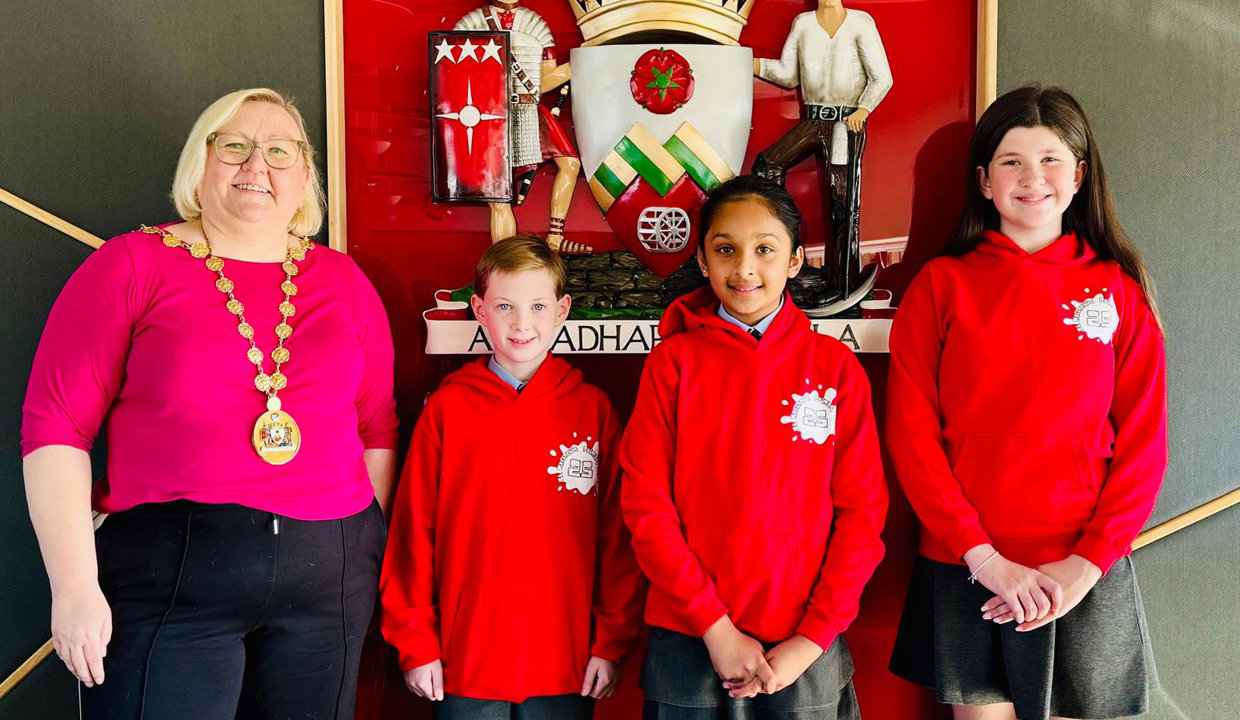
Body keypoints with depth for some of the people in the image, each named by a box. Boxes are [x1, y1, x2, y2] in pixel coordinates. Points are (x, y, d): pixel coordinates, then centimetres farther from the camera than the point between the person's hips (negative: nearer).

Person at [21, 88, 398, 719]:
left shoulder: (344, 282, 9)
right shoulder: (133, 265, 0)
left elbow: (377, 429, 12)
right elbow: (55, 425, -4)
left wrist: (369, 552, 7)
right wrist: (75, 584, -9)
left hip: (328, 573, 3)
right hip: (169, 573, -3)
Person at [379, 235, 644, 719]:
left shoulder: (593, 408, 2)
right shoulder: (446, 407, 0)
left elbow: (617, 536, 3)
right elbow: (412, 529, 1)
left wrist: (614, 642, 1)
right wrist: (415, 642, 0)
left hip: (566, 664, 1)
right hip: (463, 662, 0)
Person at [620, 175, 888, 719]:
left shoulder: (835, 366, 0)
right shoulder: (673, 361, -1)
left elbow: (863, 511, -1)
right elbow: (646, 504, -5)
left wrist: (811, 642, -8)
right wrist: (717, 628, -11)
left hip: (805, 646, 1)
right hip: (689, 641, 0)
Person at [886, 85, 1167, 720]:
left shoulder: (1118, 291, 3)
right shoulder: (942, 285, 0)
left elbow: (1142, 442, 1)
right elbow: (911, 432, -5)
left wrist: (1088, 563, -9)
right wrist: (983, 555, -12)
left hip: (1087, 574, 1)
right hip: (966, 570, -1)